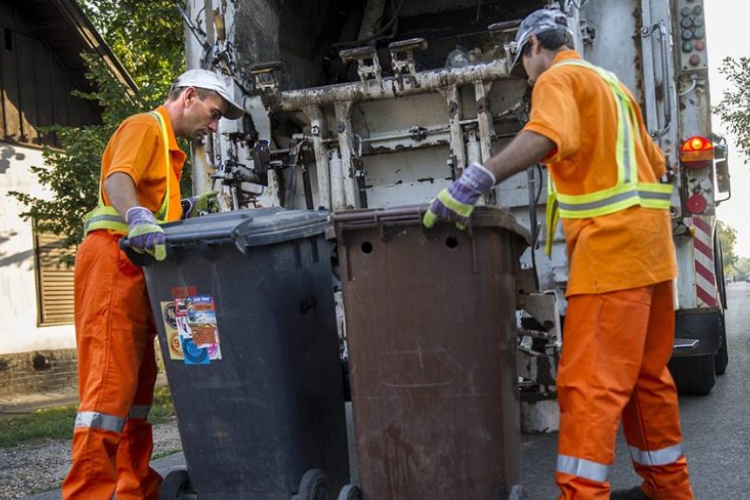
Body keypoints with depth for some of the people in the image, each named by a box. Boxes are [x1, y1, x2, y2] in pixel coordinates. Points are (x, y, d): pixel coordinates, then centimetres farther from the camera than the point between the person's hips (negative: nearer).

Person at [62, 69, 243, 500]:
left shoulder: (167, 144, 27)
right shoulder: (145, 127, -3)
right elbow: (117, 180, -22)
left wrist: (186, 210, 6)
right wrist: (138, 218, -39)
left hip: (135, 269, 10)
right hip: (113, 259, -10)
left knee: (139, 380, 11)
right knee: (110, 381, -14)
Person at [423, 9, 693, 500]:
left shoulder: (558, 78, -4)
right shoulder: (610, 83, 23)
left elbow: (546, 136, -27)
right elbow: (655, 162, 24)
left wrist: (476, 181, -34)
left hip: (610, 244, -9)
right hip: (649, 241, 9)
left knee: (590, 381, -11)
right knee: (647, 373, 16)